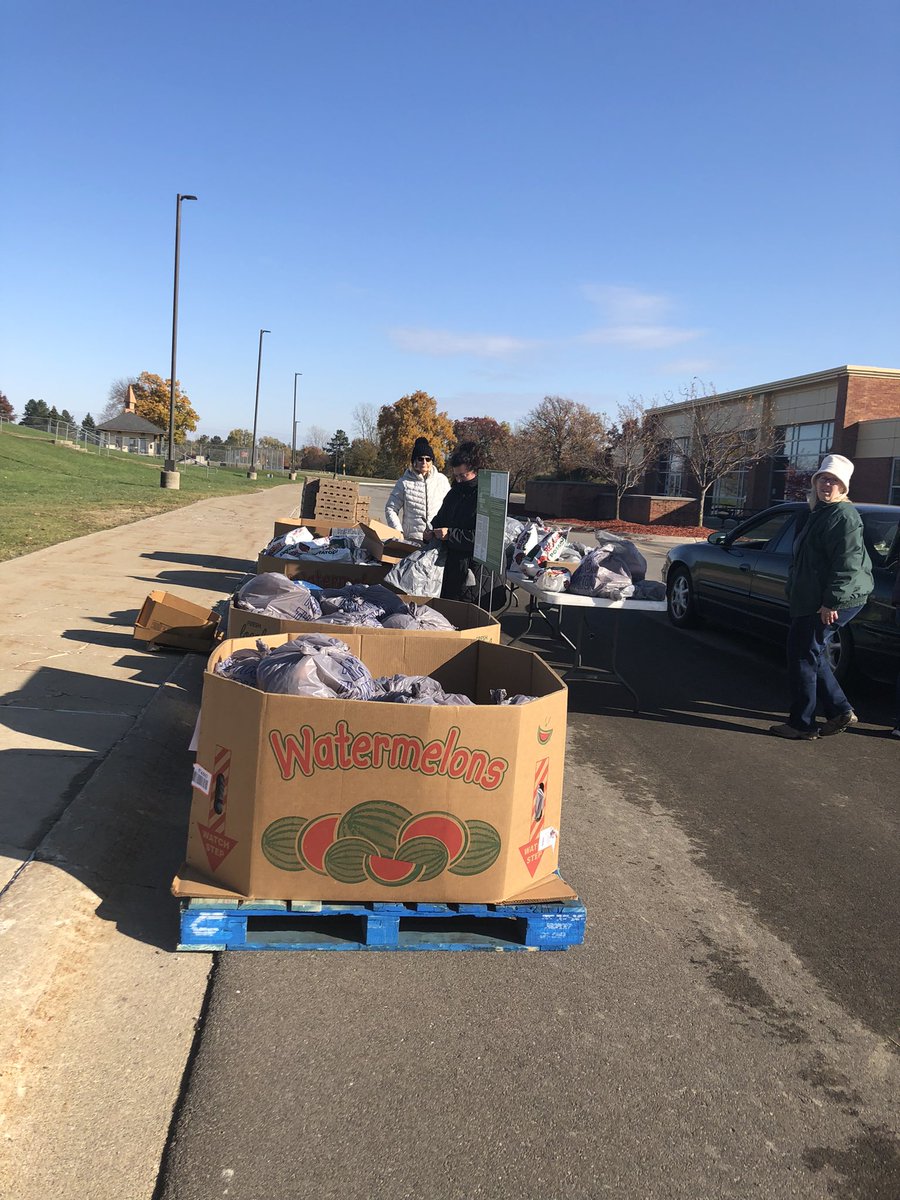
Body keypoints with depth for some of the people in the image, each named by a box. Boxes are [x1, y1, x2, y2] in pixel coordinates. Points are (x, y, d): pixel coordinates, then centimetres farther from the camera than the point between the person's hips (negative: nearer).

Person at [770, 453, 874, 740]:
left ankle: (802, 724, 3)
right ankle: (839, 711, 23)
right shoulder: (820, 512, 19)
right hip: (810, 599, 11)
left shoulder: (844, 515, -14)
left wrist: (831, 601, -25)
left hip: (834, 600, -11)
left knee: (803, 654, -5)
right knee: (811, 653, 16)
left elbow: (847, 563, -22)